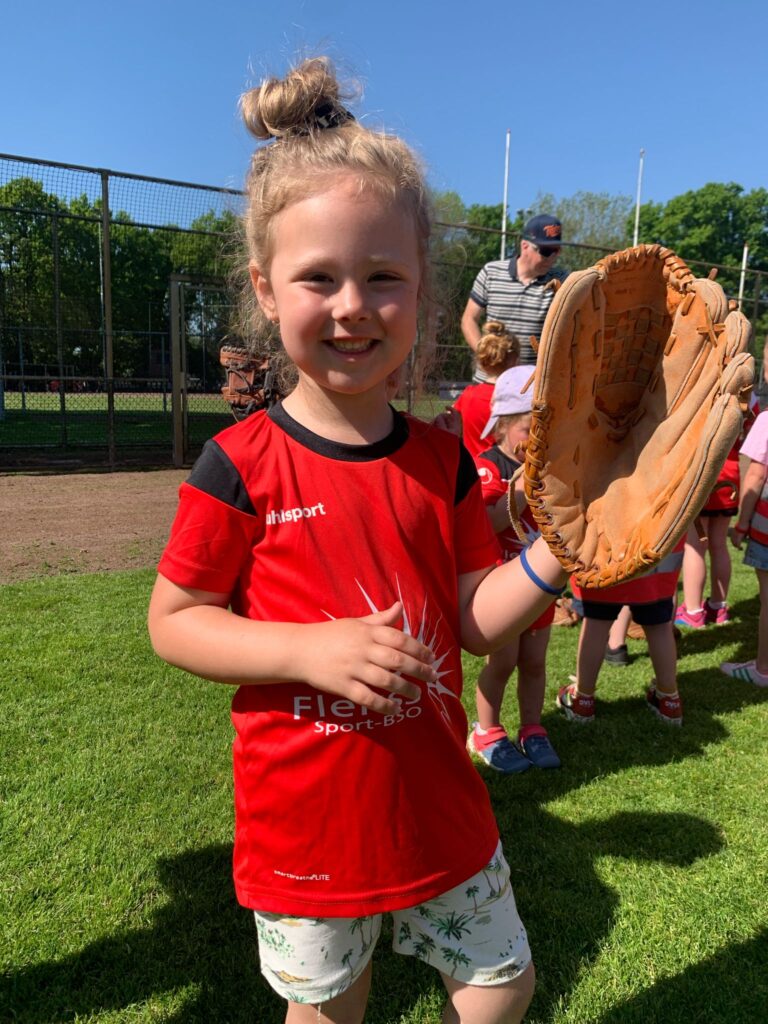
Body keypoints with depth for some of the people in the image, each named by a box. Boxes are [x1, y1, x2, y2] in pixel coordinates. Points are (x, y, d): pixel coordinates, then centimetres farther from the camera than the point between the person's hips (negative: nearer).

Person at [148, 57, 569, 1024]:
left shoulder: (442, 460, -6)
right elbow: (173, 620, -11)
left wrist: (555, 550, -18)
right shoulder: (242, 465, -17)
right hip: (304, 818, -2)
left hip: (436, 802, 3)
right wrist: (312, 649, -25)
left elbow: (472, 619, -2)